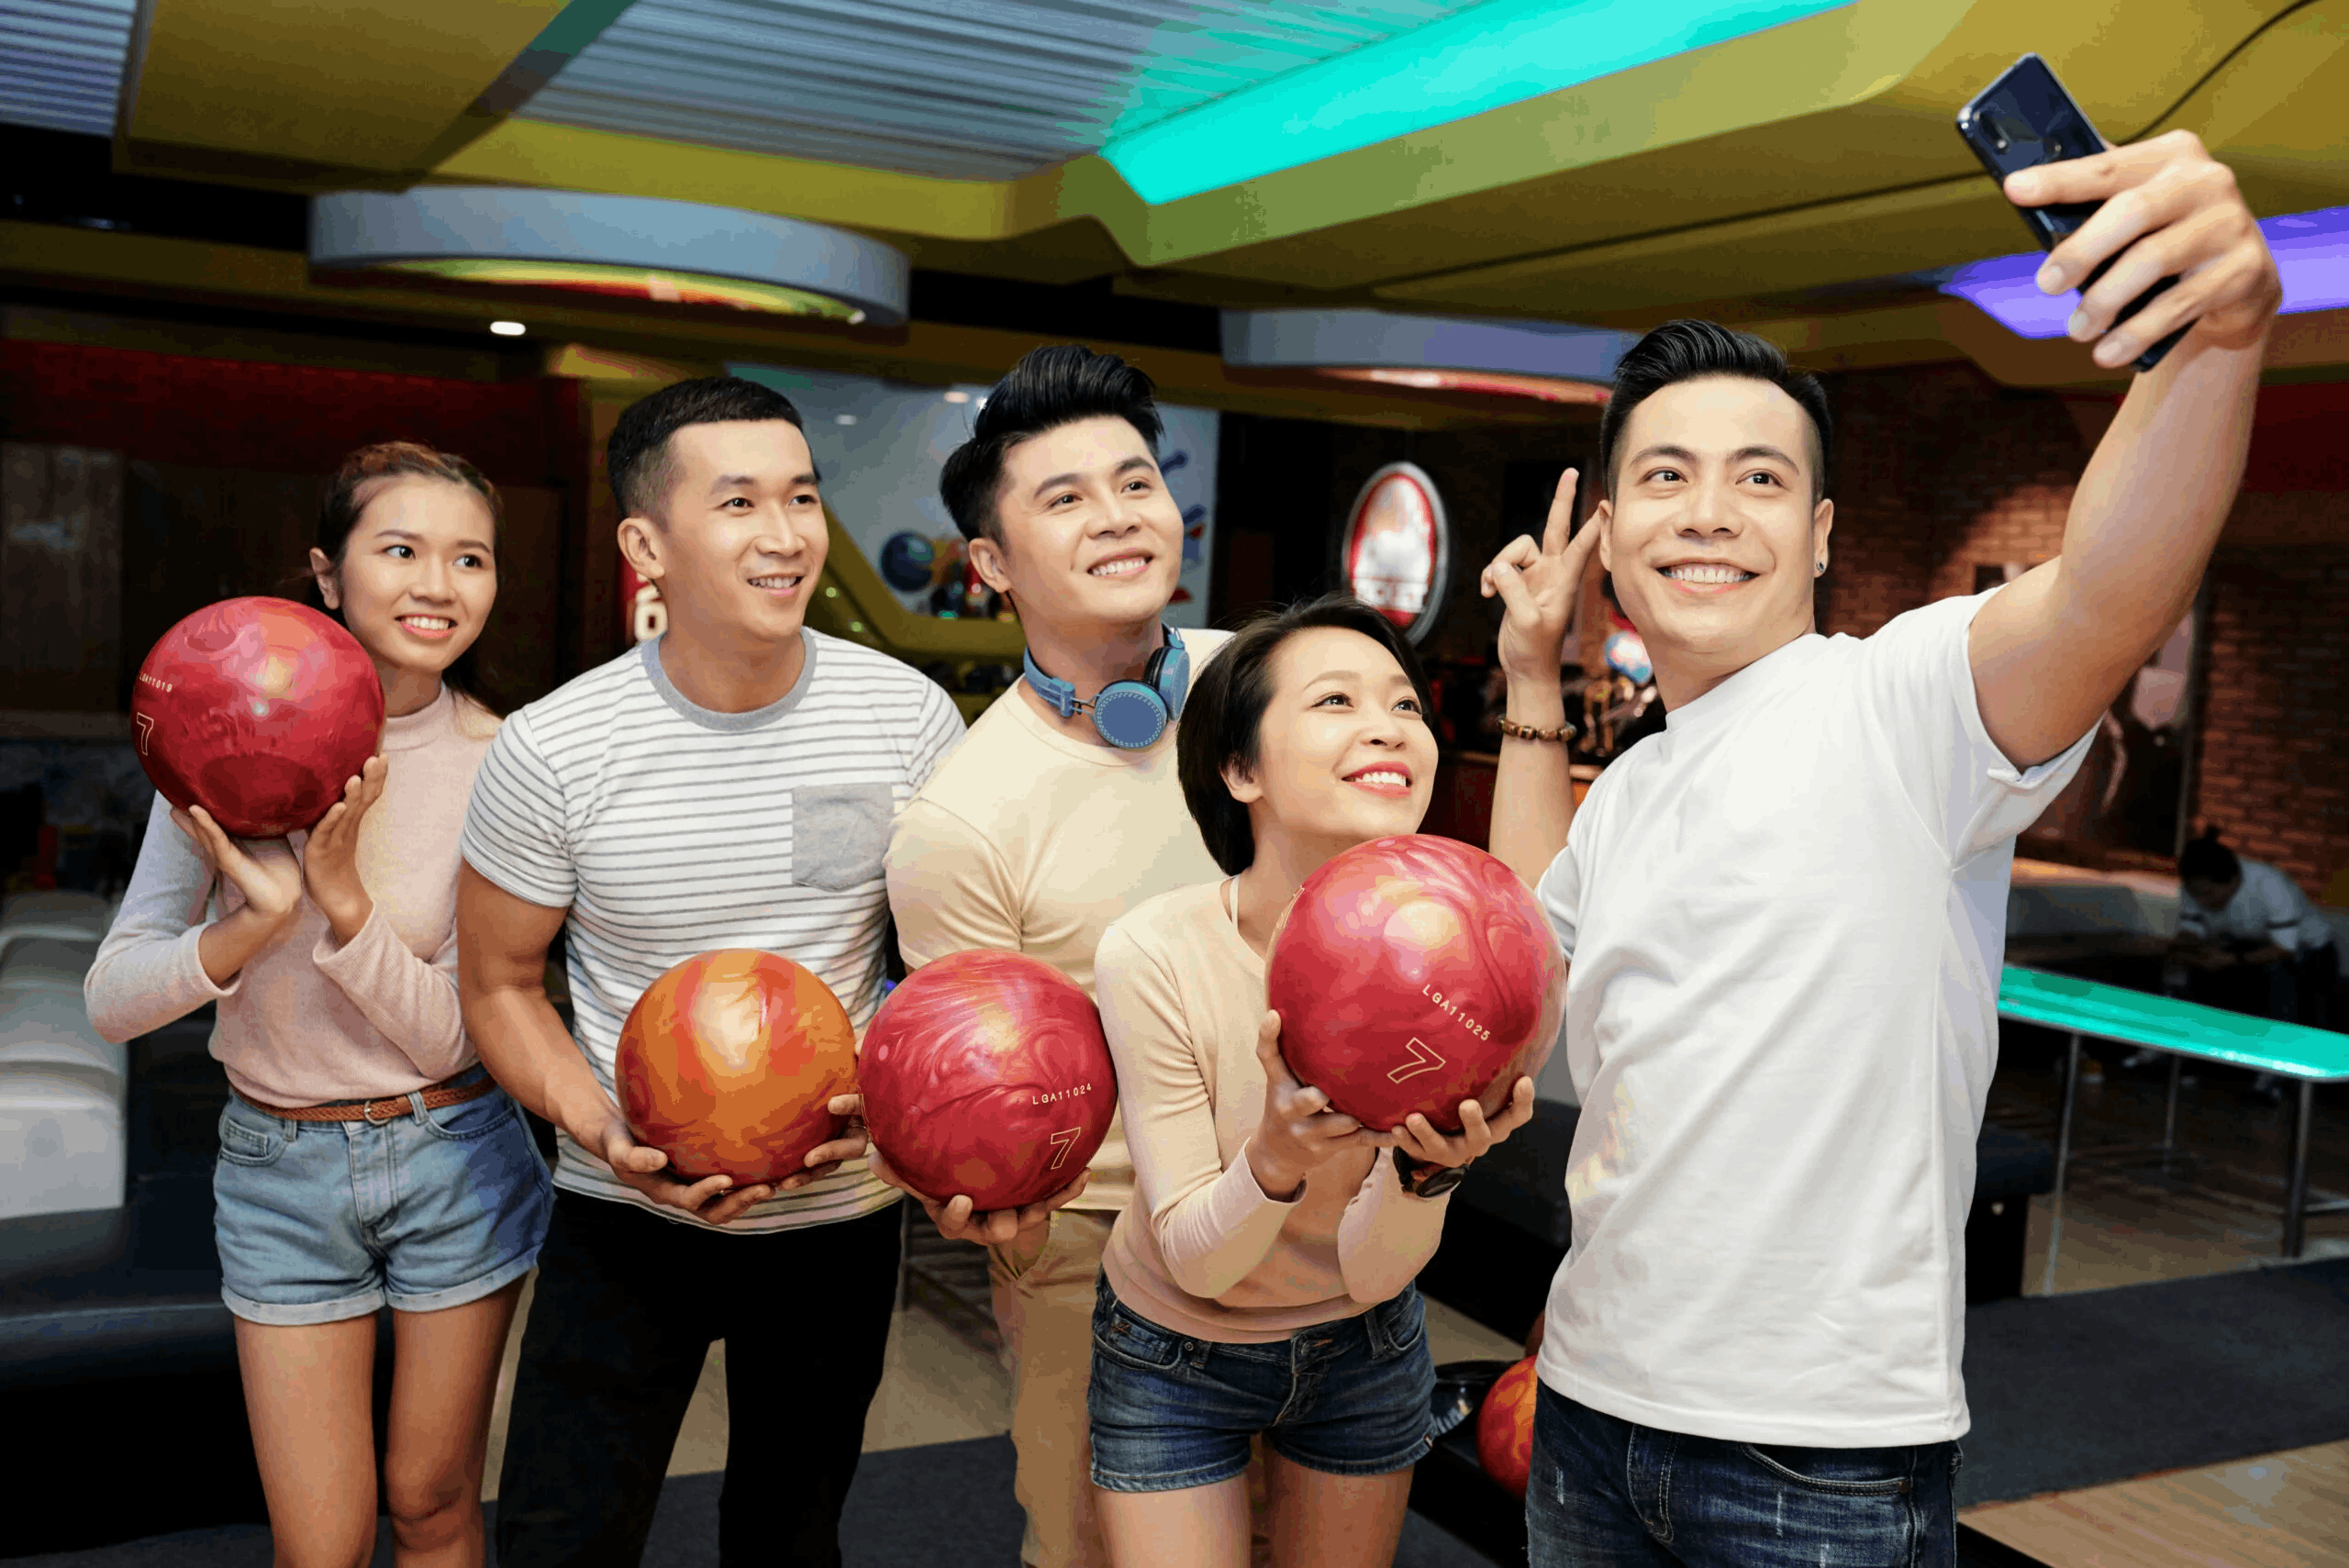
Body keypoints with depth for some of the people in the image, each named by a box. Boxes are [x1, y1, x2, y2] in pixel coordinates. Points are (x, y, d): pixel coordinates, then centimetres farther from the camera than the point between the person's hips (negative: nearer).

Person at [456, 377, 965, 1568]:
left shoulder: (908, 717, -11)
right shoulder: (551, 750, -15)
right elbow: (499, 982, -2)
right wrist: (603, 1134, -18)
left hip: (840, 1211, 2)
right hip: (625, 1214, -1)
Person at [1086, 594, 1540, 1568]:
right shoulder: (1154, 956, -27)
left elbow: (1373, 1274, -18)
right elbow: (1196, 1263, -21)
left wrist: (1429, 1166, -38)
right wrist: (1275, 1159, -40)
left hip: (1364, 1348, 3)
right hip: (1174, 1355, -2)